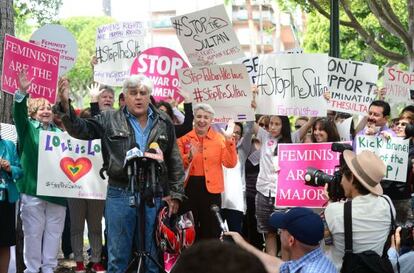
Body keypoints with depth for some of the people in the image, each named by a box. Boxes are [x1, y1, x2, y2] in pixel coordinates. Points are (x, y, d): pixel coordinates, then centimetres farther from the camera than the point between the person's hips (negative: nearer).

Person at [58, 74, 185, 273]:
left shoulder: (164, 123, 8)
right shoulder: (110, 120, 4)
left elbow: (175, 162, 9)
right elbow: (80, 129, 0)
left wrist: (175, 194, 5)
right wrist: (65, 106, -16)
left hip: (154, 196, 1)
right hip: (120, 195, -1)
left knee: (152, 255, 10)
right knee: (118, 256, 6)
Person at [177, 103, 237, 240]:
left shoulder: (219, 139, 4)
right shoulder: (184, 139, 5)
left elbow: (230, 163, -6)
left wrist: (229, 140, -15)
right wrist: (189, 157, -18)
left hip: (211, 188, 0)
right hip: (189, 188, 0)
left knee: (211, 230, 4)